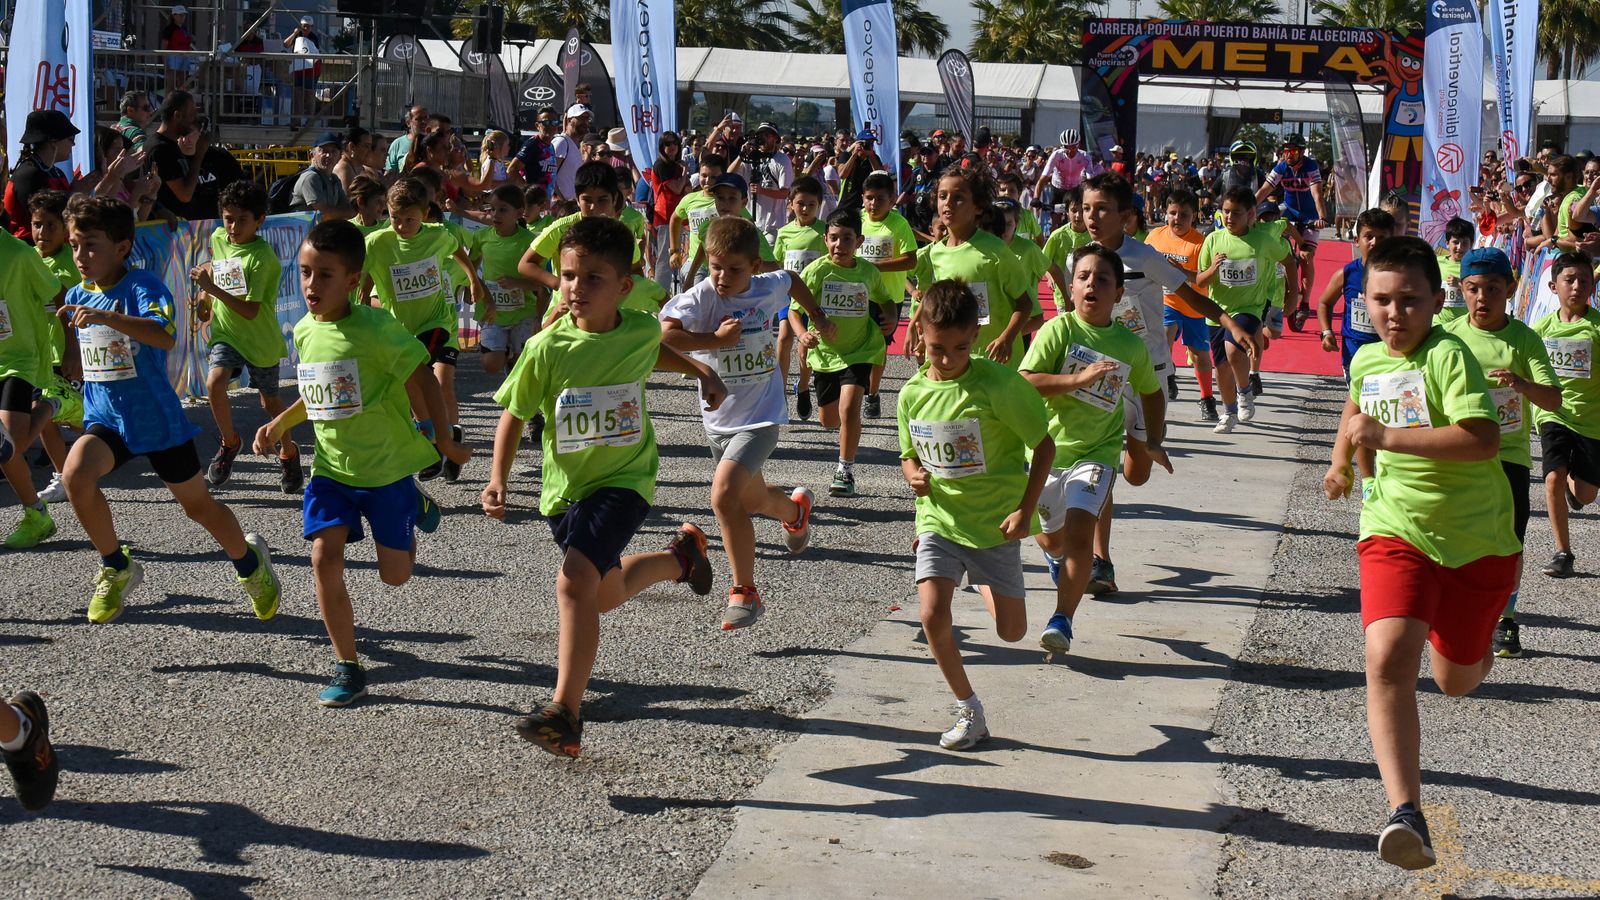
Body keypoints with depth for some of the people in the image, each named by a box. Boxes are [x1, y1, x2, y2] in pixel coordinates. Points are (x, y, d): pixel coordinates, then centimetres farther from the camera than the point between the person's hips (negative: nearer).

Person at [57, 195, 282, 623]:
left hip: (158, 419, -4)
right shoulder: (76, 297, 3)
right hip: (104, 419, 5)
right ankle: (117, 568, -4)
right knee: (75, 475, -25)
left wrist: (105, 316, -49)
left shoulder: (143, 287, -17)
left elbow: (165, 336, -39)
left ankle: (249, 561, 41)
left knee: (197, 504, 11)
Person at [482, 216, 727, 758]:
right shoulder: (546, 348, -15)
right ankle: (681, 556, 56)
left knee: (576, 581, -25)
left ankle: (566, 715, -23)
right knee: (604, 593, 23)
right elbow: (515, 415, -4)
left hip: (624, 479, -3)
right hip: (566, 487, 3)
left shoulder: (641, 331, -10)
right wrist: (499, 479, -16)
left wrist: (703, 373, 18)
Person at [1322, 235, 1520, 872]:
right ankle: (1406, 816, -29)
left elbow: (1483, 439, -31)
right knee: (1388, 659, -23)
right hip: (1395, 532, 3)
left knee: (1456, 681, 14)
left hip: (1476, 540, -3)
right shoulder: (1366, 360, 5)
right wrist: (1341, 460, 22)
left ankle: (1476, 639, 53)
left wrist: (1387, 435, -31)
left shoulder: (1449, 356, -16)